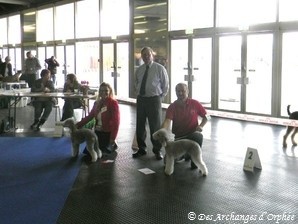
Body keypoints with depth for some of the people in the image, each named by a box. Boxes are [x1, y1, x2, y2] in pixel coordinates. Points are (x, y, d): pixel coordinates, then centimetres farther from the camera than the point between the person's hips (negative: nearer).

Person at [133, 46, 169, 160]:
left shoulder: (160, 68, -5)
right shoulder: (139, 70, 7)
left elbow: (165, 85, 2)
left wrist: (159, 97, 1)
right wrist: (139, 93, 11)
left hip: (154, 100, -4)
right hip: (141, 99, 4)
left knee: (155, 126, 3)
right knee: (140, 125, 9)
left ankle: (157, 150, 17)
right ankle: (141, 149, 24)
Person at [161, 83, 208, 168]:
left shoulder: (195, 103, -4)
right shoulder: (172, 106, -6)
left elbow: (206, 117, 6)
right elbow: (167, 121, -22)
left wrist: (201, 126, -14)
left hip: (193, 133, -1)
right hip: (179, 136, 1)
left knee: (198, 136, -38)